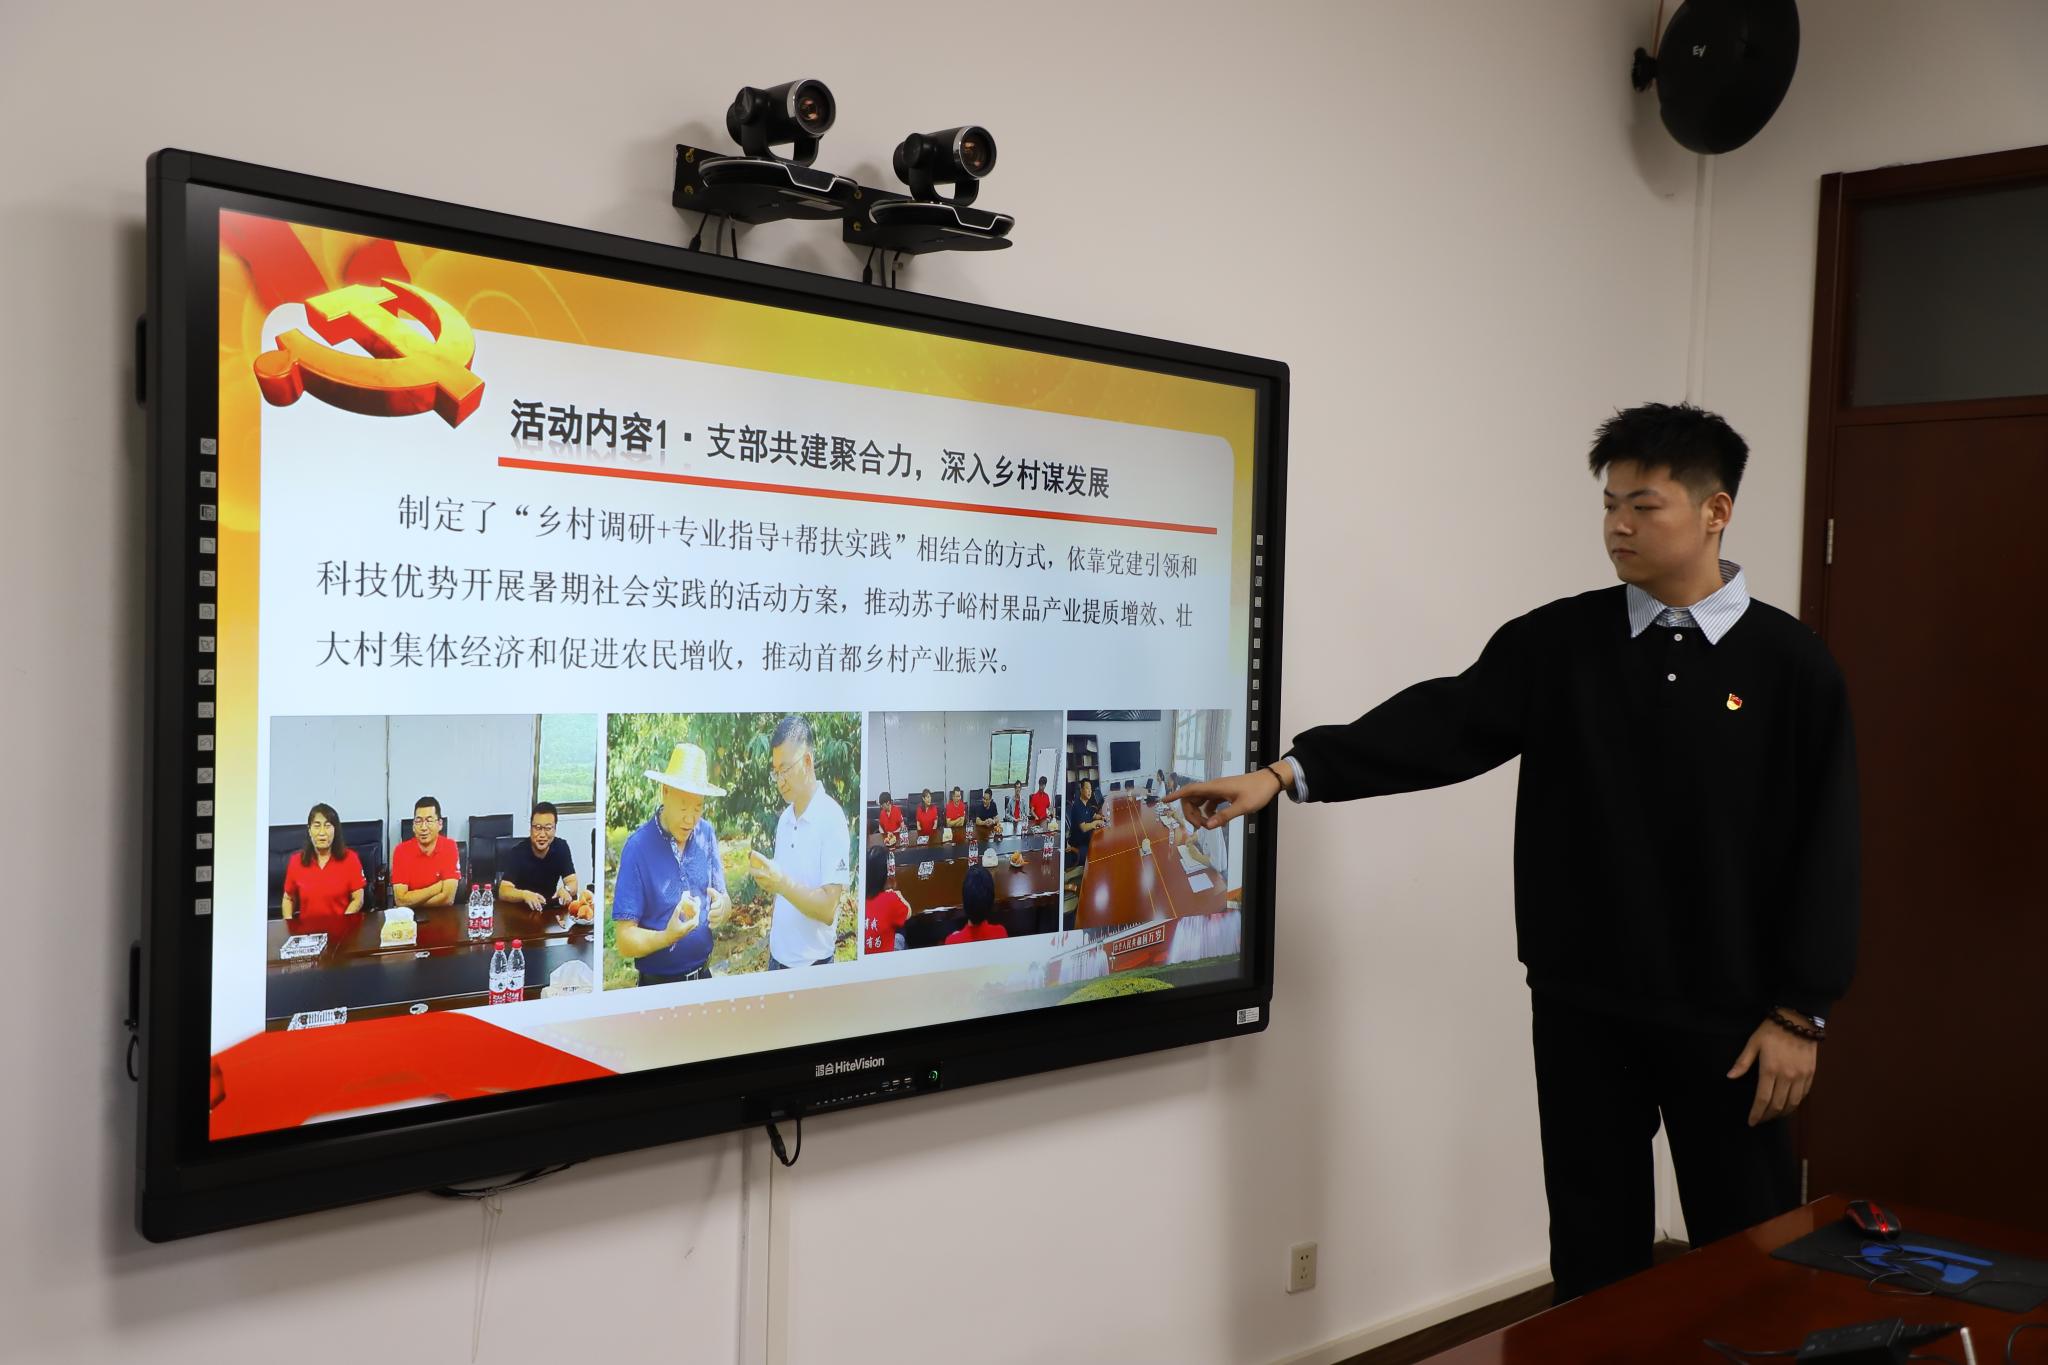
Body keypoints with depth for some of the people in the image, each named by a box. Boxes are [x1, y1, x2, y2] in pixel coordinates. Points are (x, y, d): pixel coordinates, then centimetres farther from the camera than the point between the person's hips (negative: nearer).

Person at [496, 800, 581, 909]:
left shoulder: (561, 847, -4)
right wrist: (525, 895, -43)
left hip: (549, 908, 2)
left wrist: (566, 890, -31)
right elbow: (503, 892, -23)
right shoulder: (516, 853, -14)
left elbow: (572, 883, -8)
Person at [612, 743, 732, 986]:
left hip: (703, 977, 4)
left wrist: (722, 909, -18)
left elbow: (724, 901, 3)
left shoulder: (706, 834, -2)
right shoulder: (638, 847, -17)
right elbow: (624, 941, -17)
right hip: (658, 986, -4)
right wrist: (667, 937, -33)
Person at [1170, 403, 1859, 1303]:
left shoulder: (1789, 663, -2)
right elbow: (1443, 723, -9)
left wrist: (1801, 1013, -6)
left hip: (1728, 1014, -1)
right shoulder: (1557, 642, 1)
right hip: (1582, 1003, 1)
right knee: (1595, 1250, 11)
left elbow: (1824, 847, -3)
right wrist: (1290, 773, -21)